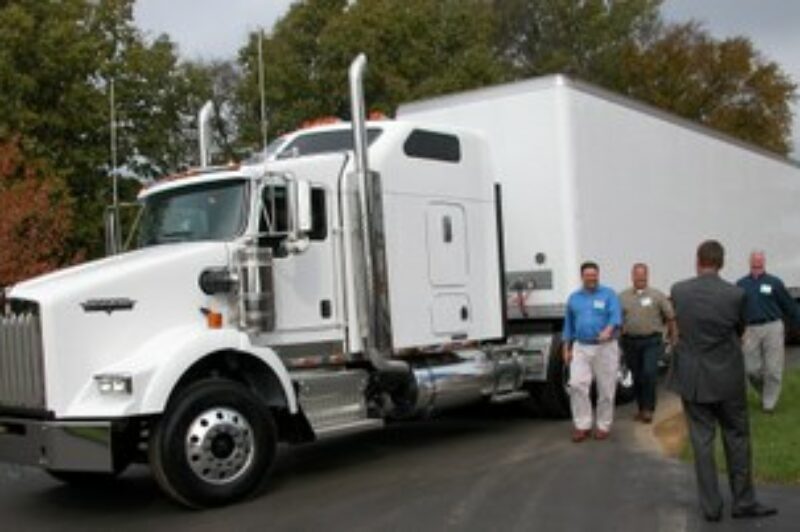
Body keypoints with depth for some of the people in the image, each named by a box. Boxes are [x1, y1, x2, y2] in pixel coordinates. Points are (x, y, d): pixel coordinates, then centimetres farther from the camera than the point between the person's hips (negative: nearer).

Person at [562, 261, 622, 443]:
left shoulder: (608, 294, 1)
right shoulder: (574, 298, 12)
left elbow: (616, 316, -14)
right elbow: (569, 325, 17)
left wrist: (608, 331, -34)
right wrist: (567, 349, 12)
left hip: (605, 347, -2)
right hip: (581, 348, 3)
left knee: (606, 389, 2)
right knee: (577, 385, -10)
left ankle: (604, 426, 14)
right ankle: (582, 426, -1)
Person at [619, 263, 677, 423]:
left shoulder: (657, 295, 1)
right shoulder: (623, 297, 8)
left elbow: (670, 317, 3)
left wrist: (672, 338, 3)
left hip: (651, 341, -3)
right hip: (630, 342, 3)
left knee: (649, 373, -14)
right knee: (636, 377, 9)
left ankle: (648, 409, -4)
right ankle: (641, 408, 22)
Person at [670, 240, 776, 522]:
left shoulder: (678, 291, -8)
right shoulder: (736, 294, -12)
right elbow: (740, 330, 4)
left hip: (693, 379, 1)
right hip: (727, 378, -1)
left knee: (701, 440, 7)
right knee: (737, 438, 13)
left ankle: (711, 506, 12)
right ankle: (743, 501, 20)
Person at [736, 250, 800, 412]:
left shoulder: (774, 282, 0)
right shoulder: (742, 284, 7)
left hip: (772, 328, -2)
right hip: (751, 330, 2)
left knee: (773, 368, 0)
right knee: (752, 369, 3)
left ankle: (769, 403, 14)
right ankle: (764, 393, 31)